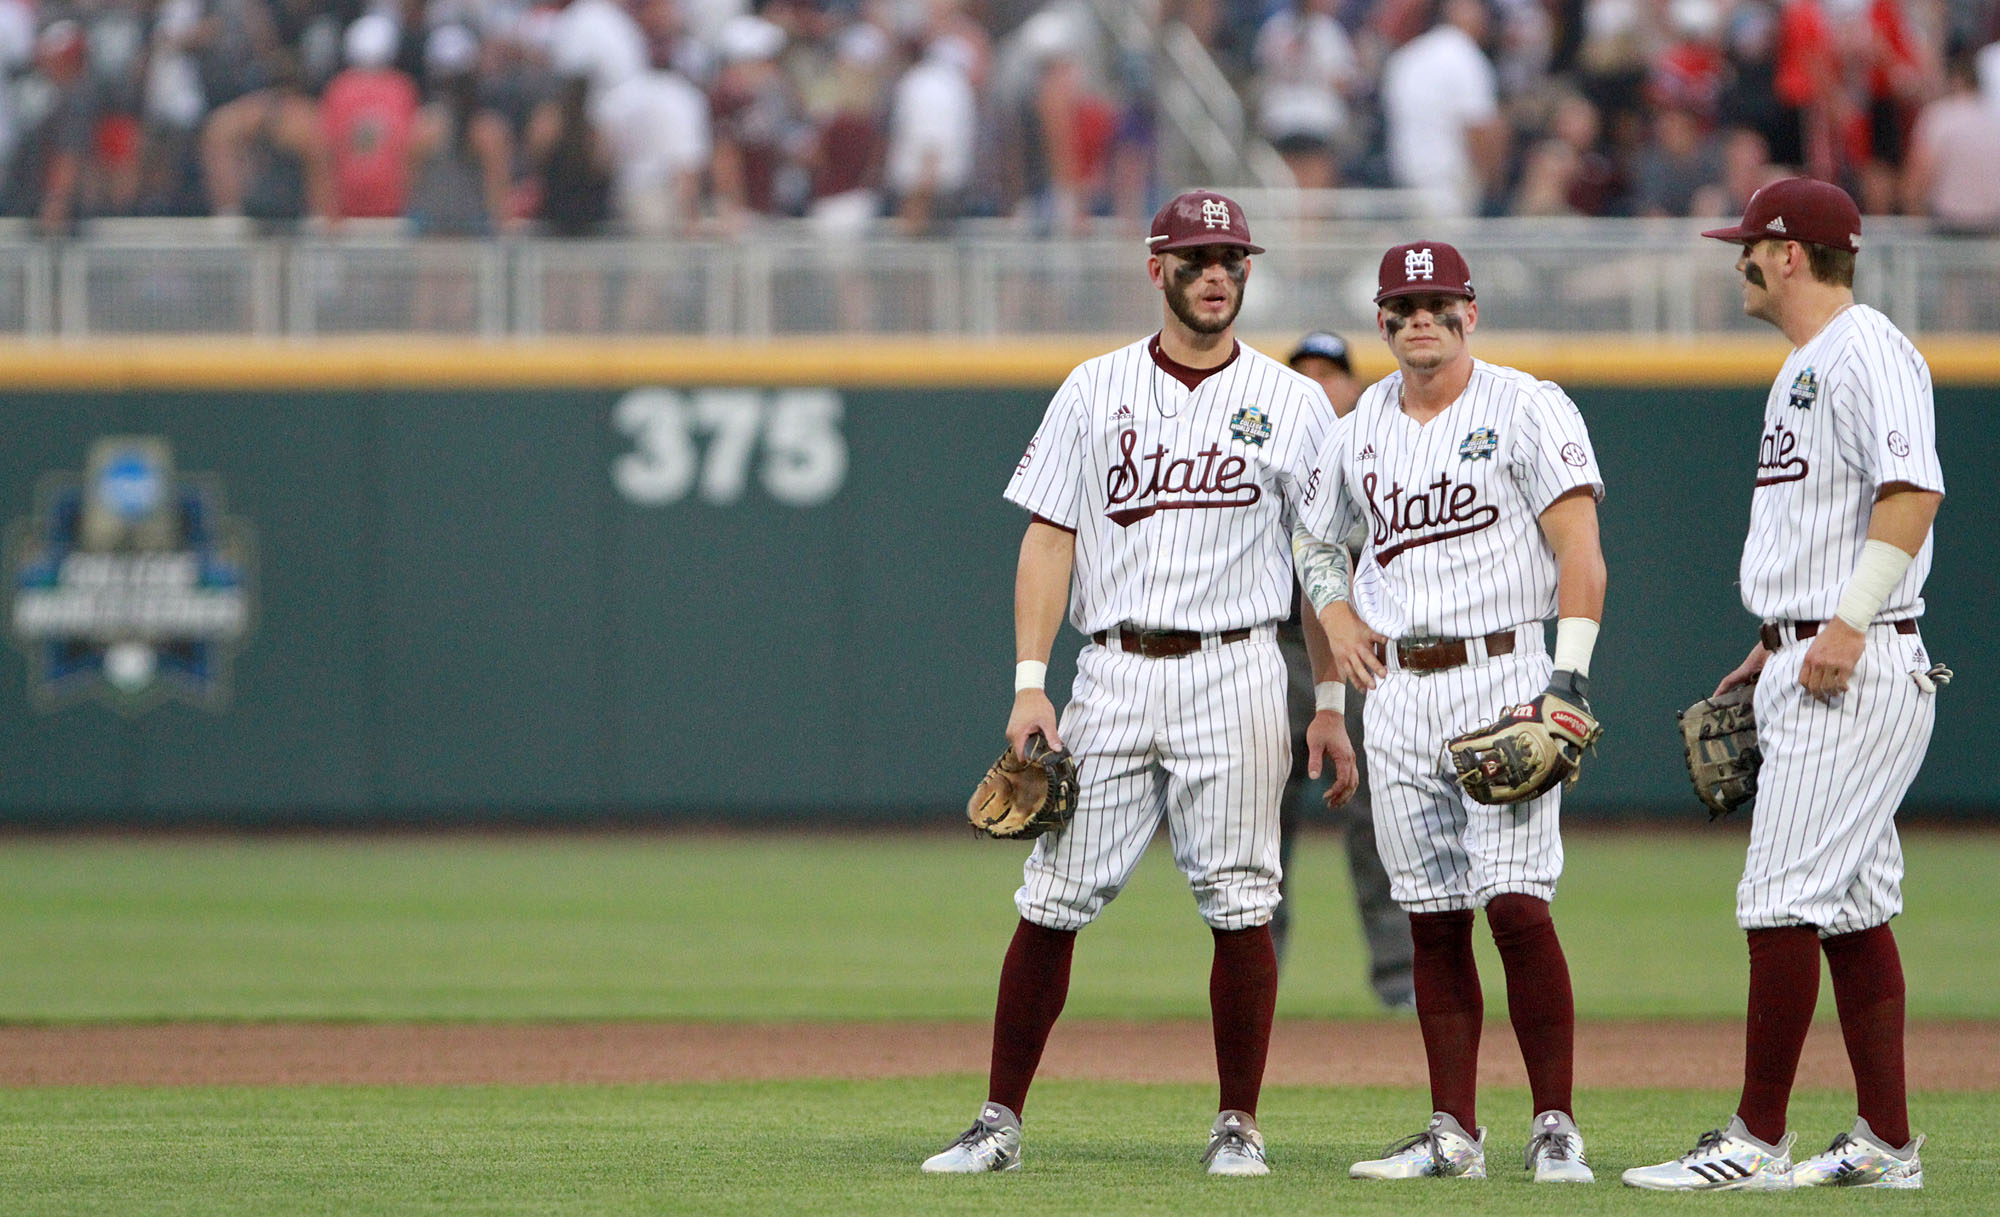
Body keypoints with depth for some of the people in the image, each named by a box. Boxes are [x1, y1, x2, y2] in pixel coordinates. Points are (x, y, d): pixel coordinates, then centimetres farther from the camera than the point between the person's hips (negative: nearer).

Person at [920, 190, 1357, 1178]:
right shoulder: (1094, 392, 8)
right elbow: (1050, 538, 5)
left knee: (1239, 906, -3)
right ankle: (999, 1122, 5)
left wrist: (1334, 706, 1)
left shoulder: (1292, 405, 5)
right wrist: (1030, 683, -4)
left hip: (1235, 674, -1)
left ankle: (1238, 1123, 7)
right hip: (1113, 676, 1)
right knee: (1052, 901, -1)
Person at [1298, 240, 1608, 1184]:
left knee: (1516, 903, -14)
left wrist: (1570, 671, -20)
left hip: (1501, 675, -5)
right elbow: (1315, 535, 29)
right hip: (1396, 690, 6)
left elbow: (1580, 547, -10)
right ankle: (1453, 1133, 8)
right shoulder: (1360, 427, 14)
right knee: (1432, 919, 5)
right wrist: (1337, 616, 8)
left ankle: (1555, 1127, -9)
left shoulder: (1527, 409, -3)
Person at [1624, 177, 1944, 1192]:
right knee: (1851, 906, 10)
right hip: (1802, 667, 11)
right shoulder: (1800, 369, 20)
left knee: (1785, 898, -12)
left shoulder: (1867, 353, -13)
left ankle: (1757, 1142, -11)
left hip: (1857, 672, -11)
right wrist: (1777, 640, 21)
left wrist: (1847, 624, -26)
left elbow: (1913, 491, -23)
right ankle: (1887, 1144, 12)